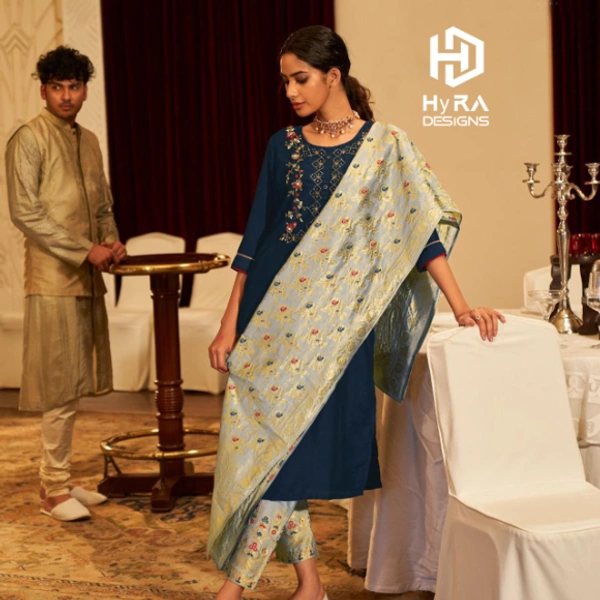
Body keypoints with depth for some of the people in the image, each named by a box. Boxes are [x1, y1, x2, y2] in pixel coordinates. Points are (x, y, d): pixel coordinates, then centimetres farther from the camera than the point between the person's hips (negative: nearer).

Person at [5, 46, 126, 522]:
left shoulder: (89, 141, 16)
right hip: (54, 280, -7)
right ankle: (54, 490, 5)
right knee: (61, 388, -5)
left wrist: (112, 239, 3)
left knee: (74, 386, 10)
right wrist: (85, 251, -16)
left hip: (89, 279, 7)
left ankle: (61, 479, 20)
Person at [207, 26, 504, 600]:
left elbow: (418, 227, -3)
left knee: (292, 439, -7)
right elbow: (254, 238, 8)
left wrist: (460, 305, -10)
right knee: (269, 438, 4)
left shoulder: (385, 145, 0)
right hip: (270, 312, 4)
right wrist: (229, 324, 5)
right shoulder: (283, 146, 9)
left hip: (332, 318, -3)